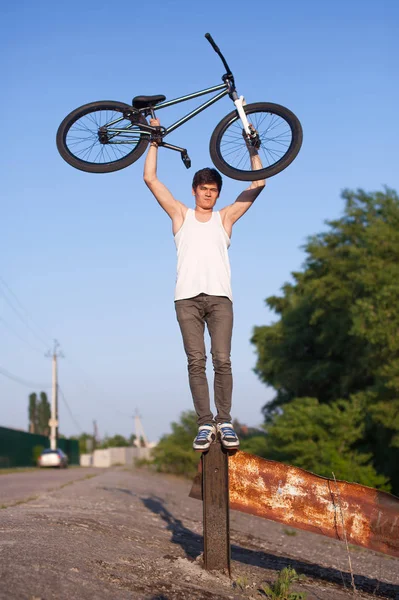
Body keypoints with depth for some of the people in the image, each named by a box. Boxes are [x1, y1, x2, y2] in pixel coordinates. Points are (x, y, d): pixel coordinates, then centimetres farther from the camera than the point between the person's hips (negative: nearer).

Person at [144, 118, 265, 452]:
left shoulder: (225, 218, 18)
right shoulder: (181, 215, 17)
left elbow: (258, 185, 17)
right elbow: (150, 179, 15)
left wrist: (253, 149, 16)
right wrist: (154, 141, 17)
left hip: (219, 298, 0)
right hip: (188, 298, 0)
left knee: (222, 360, -9)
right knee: (196, 362, -6)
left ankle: (224, 421, -5)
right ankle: (205, 423, -6)